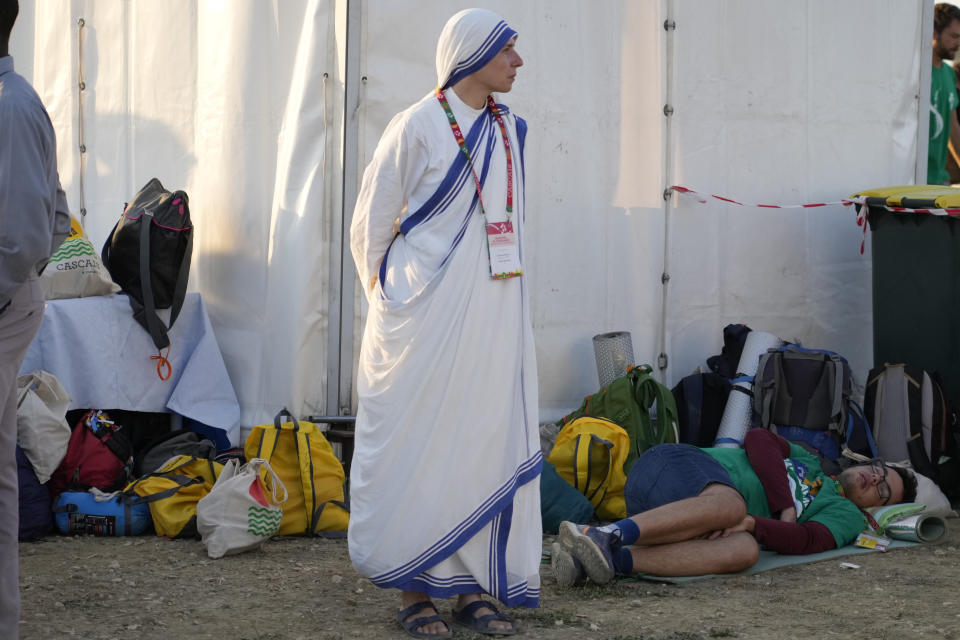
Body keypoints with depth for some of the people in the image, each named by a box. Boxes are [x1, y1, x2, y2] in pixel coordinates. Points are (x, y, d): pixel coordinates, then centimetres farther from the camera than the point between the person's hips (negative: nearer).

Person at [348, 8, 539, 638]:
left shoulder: (510, 130, 11)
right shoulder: (418, 126, -7)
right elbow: (370, 224, -1)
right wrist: (389, 297, 7)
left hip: (494, 320, 6)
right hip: (429, 319, -6)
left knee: (490, 442, 5)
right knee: (422, 444, -2)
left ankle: (472, 586, 12)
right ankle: (415, 589, 5)